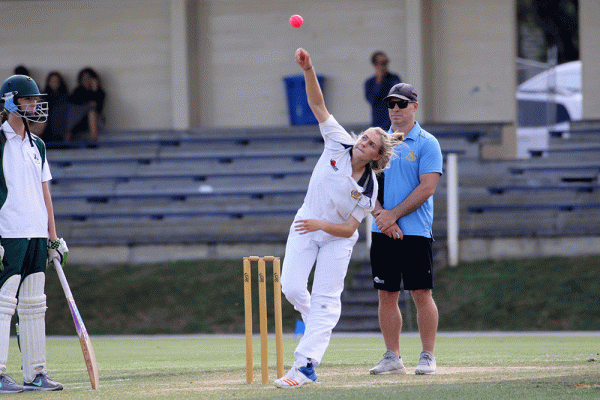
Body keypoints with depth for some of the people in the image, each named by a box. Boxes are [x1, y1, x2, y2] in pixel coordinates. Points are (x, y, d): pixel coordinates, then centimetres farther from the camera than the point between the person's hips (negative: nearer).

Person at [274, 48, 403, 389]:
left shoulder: (368, 188, -19)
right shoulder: (339, 144, -13)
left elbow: (350, 228, -17)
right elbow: (318, 105, -18)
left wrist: (321, 225, -32)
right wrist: (309, 70, -31)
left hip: (337, 238, -3)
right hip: (306, 227, 3)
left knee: (325, 299, -9)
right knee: (292, 287, -8)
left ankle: (306, 365, -16)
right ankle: (319, 327, 24)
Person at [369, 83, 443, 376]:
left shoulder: (426, 143, 0)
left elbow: (427, 187, -9)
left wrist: (394, 214, -13)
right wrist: (381, 215, -9)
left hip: (415, 231, -4)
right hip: (382, 231, 4)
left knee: (421, 294, -5)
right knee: (386, 295, 4)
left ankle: (428, 357, 1)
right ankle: (392, 358, 9)